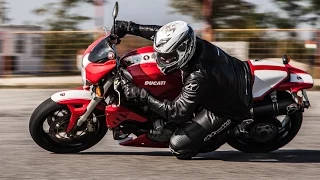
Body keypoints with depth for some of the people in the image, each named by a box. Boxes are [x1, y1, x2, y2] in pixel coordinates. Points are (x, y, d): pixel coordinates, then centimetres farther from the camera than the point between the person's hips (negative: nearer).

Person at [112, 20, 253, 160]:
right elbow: (158, 32, 1)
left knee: (178, 147, -10)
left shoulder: (197, 78, -39)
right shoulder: (196, 43, -17)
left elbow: (178, 113, -32)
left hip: (230, 111, -8)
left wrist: (142, 96, -32)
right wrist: (129, 27, -4)